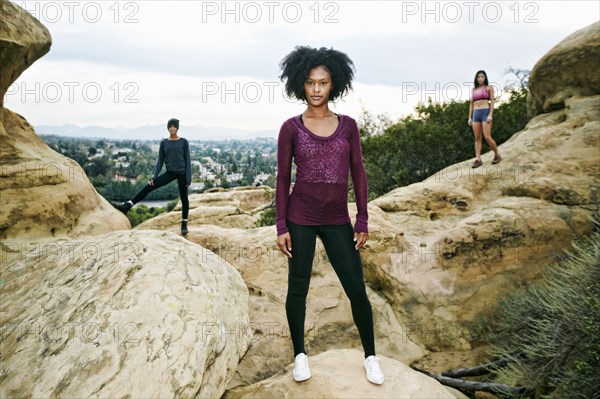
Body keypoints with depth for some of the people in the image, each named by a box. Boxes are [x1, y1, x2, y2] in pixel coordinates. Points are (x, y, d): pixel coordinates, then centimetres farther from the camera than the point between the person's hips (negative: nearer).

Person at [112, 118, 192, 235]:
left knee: (183, 198, 4)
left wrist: (189, 178, -10)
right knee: (148, 187, -6)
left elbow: (187, 160, -5)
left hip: (182, 173, -3)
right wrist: (154, 177, -2)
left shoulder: (184, 142, -3)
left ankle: (184, 224, 16)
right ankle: (127, 206, -5)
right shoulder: (164, 143, 6)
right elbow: (160, 161, 7)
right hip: (170, 173, 3)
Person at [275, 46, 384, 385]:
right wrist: (281, 227, -5)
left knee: (357, 290, 4)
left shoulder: (348, 125, 3)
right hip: (300, 218, -1)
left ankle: (371, 356, 24)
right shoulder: (291, 128, -2)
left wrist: (363, 221, 1)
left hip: (337, 220, 2)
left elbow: (359, 173, 4)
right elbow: (283, 179, -1)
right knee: (298, 289, 8)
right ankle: (300, 354, 29)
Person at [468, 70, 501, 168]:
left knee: (487, 137, -13)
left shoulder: (489, 88, 4)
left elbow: (492, 102, -3)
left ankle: (497, 155, 5)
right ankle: (478, 160, -4)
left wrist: (490, 115, -14)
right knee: (477, 138, -1)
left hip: (486, 113, -5)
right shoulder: (473, 90, 17)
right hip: (476, 114, 5)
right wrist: (470, 118, 8)